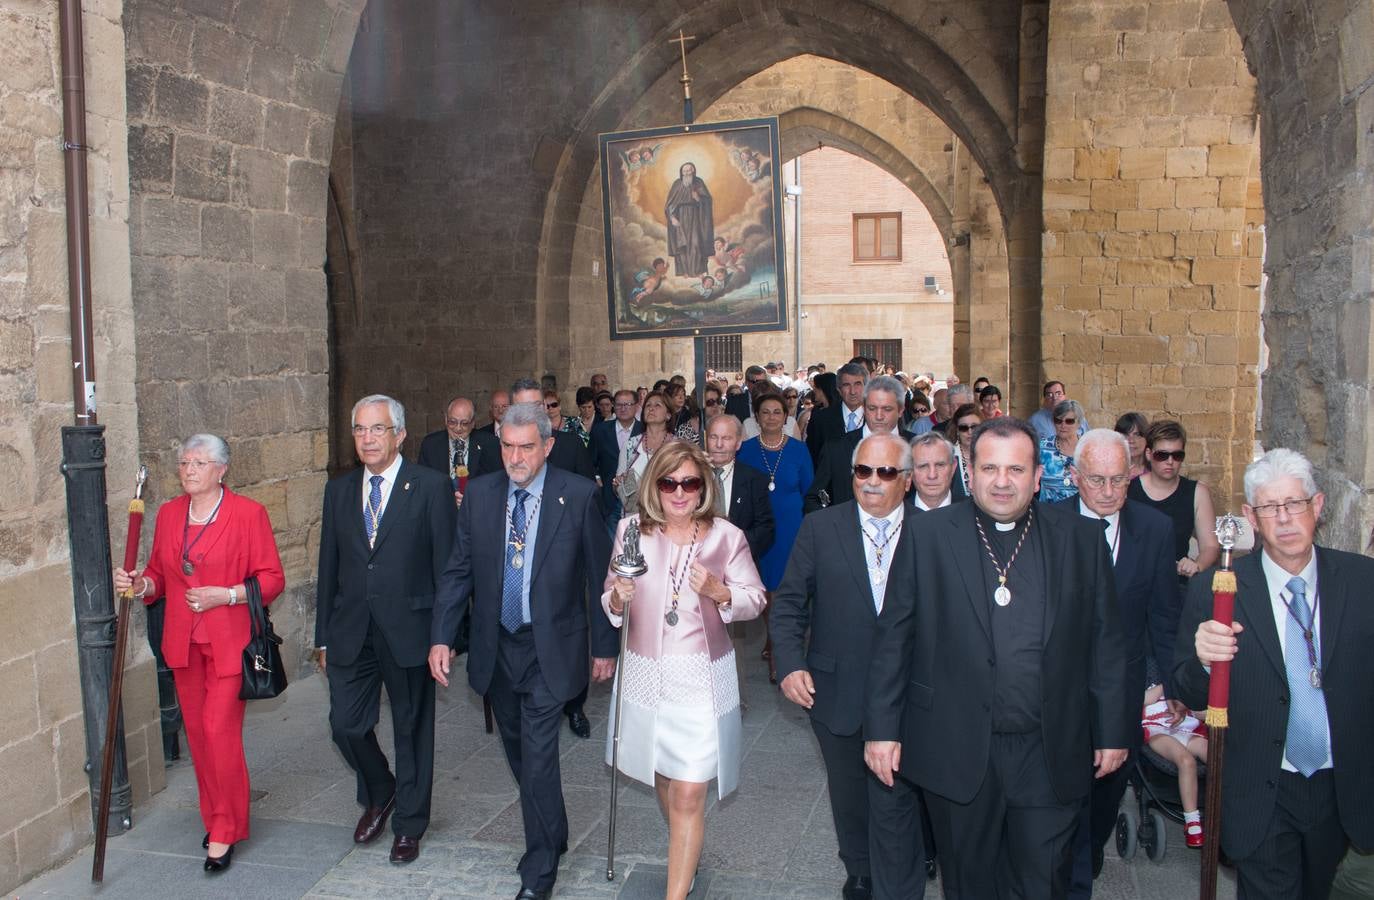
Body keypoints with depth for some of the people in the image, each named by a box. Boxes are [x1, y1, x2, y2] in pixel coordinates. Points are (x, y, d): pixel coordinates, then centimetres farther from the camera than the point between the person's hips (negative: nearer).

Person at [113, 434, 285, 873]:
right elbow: (160, 574, 16)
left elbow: (272, 579, -7)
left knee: (220, 730, -8)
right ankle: (215, 818, 27)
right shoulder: (169, 514, 9)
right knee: (197, 733, 11)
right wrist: (140, 583, -5)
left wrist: (226, 595, -19)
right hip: (183, 643, 5)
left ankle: (225, 831, 6)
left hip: (229, 643, -5)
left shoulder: (248, 513, -8)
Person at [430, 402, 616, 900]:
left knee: (538, 757, -6)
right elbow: (457, 571, 3)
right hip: (496, 647, 4)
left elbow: (599, 574, -4)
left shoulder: (578, 495, -10)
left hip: (550, 648, -4)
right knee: (519, 753, 18)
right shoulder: (479, 493, -1)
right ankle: (553, 835, 41)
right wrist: (442, 637, -5)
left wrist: (605, 645, -2)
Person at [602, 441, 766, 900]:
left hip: (702, 678, -3)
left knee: (689, 794, -5)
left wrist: (717, 591, -21)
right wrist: (617, 598, -18)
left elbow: (755, 600, -2)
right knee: (662, 778, 21)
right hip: (646, 673, 3)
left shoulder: (726, 536, -8)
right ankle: (685, 854, 48)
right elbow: (610, 600, 5)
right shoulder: (632, 531, -3)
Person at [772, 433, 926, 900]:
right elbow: (789, 602, -1)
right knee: (849, 796, 21)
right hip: (838, 695, 2)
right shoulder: (821, 528, -2)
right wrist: (790, 664, -13)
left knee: (895, 803, -4)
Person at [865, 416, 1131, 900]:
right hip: (956, 750, -1)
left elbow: (1105, 640, 6)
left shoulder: (1081, 537, 2)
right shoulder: (926, 534, -3)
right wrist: (881, 727, -3)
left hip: (1050, 755, 1)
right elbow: (893, 637, -1)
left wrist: (1113, 731, 6)